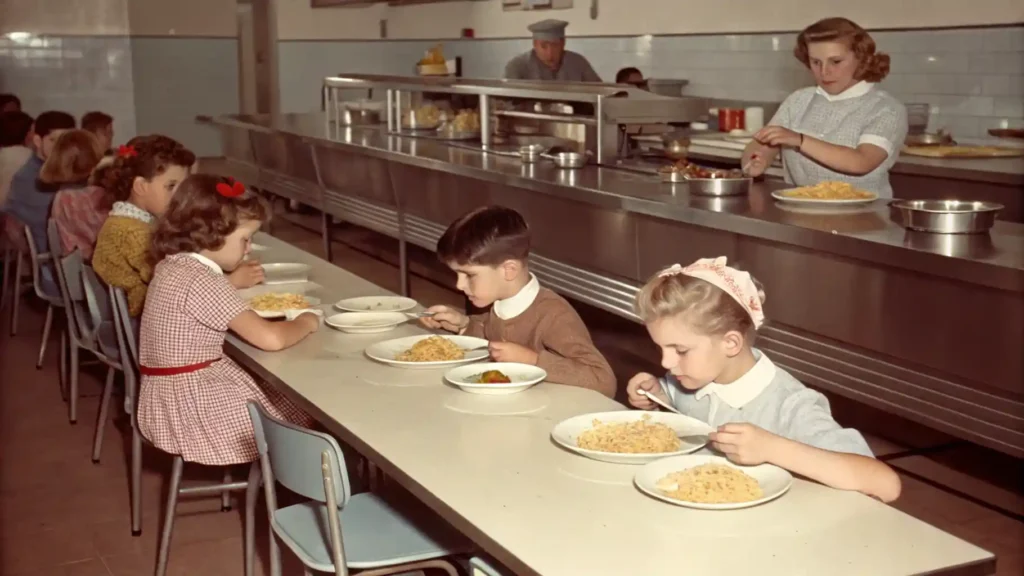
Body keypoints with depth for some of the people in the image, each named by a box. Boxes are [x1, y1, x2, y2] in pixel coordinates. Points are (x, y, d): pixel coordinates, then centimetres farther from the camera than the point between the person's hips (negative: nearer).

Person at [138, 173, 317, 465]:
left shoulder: (172, 265, 3)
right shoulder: (202, 283, -23)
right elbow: (271, 339, -28)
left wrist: (235, 280, 9)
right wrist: (306, 322, -10)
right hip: (192, 404, -9)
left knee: (283, 396, 15)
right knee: (300, 414, 1)